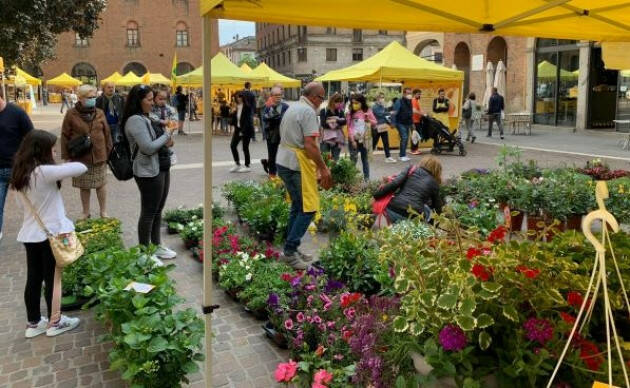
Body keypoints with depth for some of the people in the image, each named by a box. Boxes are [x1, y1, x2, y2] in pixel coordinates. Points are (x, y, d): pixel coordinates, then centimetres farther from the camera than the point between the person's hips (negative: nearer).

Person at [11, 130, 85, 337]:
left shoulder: (22, 173, 4)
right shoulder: (44, 172, -20)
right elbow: (81, 168, -19)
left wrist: (59, 168, -2)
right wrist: (64, 166, -2)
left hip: (29, 234, 7)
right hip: (50, 234, -7)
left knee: (33, 279, 15)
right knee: (52, 278, 7)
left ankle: (33, 323, 26)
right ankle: (54, 322, 21)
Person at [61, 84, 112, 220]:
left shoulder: (100, 113, 3)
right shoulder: (71, 114, -5)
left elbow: (107, 134, 6)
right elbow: (65, 136, -1)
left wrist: (109, 152, 5)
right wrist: (66, 156, -3)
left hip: (99, 156, 2)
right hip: (80, 157, -1)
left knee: (101, 185, 9)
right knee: (84, 187, 10)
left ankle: (103, 212, 23)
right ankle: (86, 213, 25)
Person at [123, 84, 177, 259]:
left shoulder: (144, 118, 12)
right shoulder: (135, 120, -18)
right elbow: (148, 148, -23)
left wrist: (166, 141, -2)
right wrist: (166, 134, -12)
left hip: (160, 168, 9)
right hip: (148, 172, -9)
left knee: (157, 210, 18)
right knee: (148, 212, 1)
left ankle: (156, 246, 31)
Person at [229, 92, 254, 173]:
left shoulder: (247, 107, -12)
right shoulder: (237, 107, 8)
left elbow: (247, 120, -16)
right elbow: (234, 119, 12)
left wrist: (243, 131, -19)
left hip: (245, 130, -7)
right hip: (238, 129, 7)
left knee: (245, 147, 0)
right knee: (232, 145, 3)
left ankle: (247, 166, 12)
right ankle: (237, 164, 13)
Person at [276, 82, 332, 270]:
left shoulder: (292, 108, 16)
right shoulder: (308, 111, -14)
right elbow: (310, 144, -21)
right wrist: (323, 168, -13)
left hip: (283, 162, 10)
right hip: (298, 164, -10)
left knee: (297, 207, 17)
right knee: (308, 209, -4)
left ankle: (291, 249, 22)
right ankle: (290, 251, -2)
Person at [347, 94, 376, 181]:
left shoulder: (367, 111, -1)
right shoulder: (350, 113, -3)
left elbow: (375, 122, 6)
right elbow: (349, 127, -6)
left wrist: (369, 120, -17)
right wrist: (352, 140, -13)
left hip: (364, 139, 1)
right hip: (353, 140, -1)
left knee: (365, 159, 11)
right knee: (353, 159, -5)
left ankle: (367, 178, 18)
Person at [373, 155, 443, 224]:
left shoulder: (411, 170, 15)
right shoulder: (434, 183, 14)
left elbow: (393, 184, 1)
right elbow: (437, 207, 23)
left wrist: (375, 196, 6)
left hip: (392, 211, 2)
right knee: (427, 210, 29)